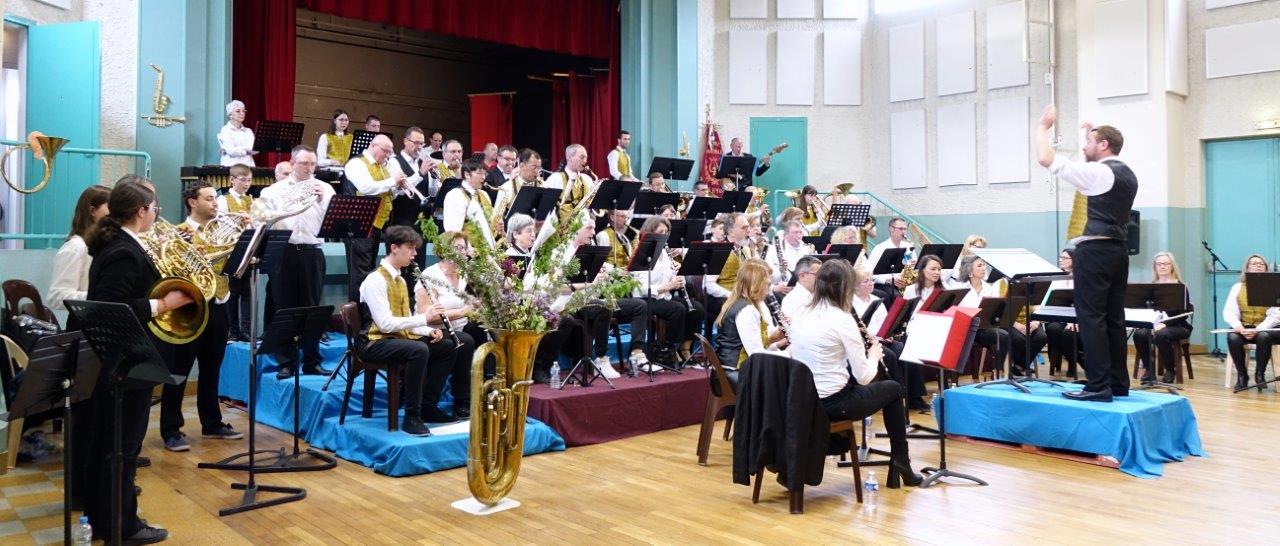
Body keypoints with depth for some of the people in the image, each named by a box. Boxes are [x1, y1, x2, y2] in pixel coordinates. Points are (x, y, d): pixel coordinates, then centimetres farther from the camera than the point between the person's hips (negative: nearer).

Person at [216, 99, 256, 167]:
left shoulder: (248, 131, 17)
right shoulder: (225, 130, 5)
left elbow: (255, 149, 1)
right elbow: (231, 151, -8)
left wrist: (237, 149, -6)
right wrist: (247, 149, 3)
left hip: (248, 166, 3)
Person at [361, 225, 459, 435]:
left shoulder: (400, 279, 14)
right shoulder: (375, 280, -15)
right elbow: (385, 324, -24)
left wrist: (429, 331, -1)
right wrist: (423, 317, -21)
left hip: (401, 337, 9)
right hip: (377, 342, -9)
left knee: (446, 346, -1)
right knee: (419, 350, -35)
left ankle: (428, 406, 3)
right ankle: (411, 416, -28)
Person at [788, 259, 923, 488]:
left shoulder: (801, 317, 4)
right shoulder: (842, 319, -16)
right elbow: (864, 377, -12)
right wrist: (874, 354, 7)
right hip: (832, 404, -6)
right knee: (894, 388, 19)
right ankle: (901, 464, 30)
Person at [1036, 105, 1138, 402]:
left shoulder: (1098, 172, -11)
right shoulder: (1127, 174, 16)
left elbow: (1046, 159, -17)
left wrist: (1044, 125, -2)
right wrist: (1093, 135, 35)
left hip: (1095, 250, -9)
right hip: (1117, 251, 9)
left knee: (1091, 318, -8)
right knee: (1113, 318, 11)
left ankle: (1098, 386, -9)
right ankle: (1119, 383, 15)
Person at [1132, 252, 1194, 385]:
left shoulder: (1180, 287, -2)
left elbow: (1183, 314, -9)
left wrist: (1165, 324, -24)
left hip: (1177, 326, -3)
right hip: (1153, 324, 3)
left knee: (1161, 335, -36)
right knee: (1139, 334, -29)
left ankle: (1170, 370, -14)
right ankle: (1149, 370, -13)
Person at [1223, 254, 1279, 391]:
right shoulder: (1237, 287, 7)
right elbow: (1229, 312, -2)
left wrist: (1258, 330, -24)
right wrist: (1238, 326, -23)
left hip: (1266, 329, -2)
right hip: (1243, 328, 2)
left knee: (1263, 337, -36)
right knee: (1232, 337, -31)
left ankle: (1260, 374, -14)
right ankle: (1242, 375, -12)